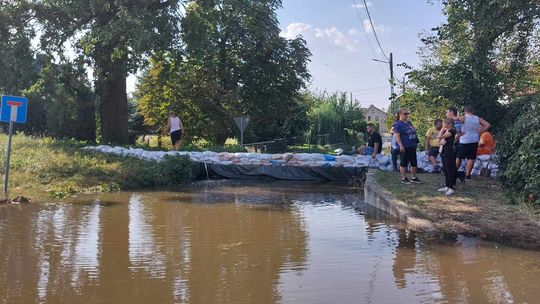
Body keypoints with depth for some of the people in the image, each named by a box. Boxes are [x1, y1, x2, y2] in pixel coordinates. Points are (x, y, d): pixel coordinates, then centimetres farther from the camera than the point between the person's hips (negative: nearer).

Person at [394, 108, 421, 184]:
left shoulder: (409, 123, 15)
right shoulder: (398, 124, -8)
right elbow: (397, 135, -15)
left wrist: (416, 143, 19)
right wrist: (401, 145, -22)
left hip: (412, 146, 8)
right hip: (404, 147, -8)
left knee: (414, 162, 11)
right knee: (404, 163, 0)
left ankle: (414, 177, 23)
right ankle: (404, 178, 8)